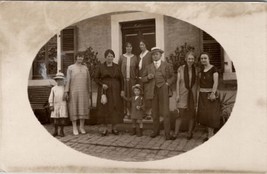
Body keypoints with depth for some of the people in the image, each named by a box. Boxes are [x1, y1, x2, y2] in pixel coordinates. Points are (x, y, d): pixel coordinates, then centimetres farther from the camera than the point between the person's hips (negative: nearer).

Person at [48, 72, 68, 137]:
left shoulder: (65, 88, 8)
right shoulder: (53, 88, 10)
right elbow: (51, 98, 7)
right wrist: (51, 105, 0)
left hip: (63, 104, -1)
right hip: (55, 105, 1)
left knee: (63, 118, -3)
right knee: (55, 118, 4)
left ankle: (61, 131, 8)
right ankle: (56, 131, 15)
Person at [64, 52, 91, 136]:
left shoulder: (85, 68, 12)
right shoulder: (70, 68, 3)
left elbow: (88, 80, 14)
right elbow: (68, 80, -2)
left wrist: (89, 92, 12)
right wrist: (66, 92, -10)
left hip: (83, 91, 3)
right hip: (73, 91, -3)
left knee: (83, 108, 2)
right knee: (74, 109, -1)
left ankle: (82, 127, 12)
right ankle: (74, 128, 7)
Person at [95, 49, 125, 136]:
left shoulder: (117, 67, 6)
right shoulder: (100, 67, 2)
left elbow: (121, 79, 5)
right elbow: (96, 78, 3)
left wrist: (122, 90, -3)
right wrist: (102, 84, -13)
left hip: (115, 91, 1)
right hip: (104, 90, -1)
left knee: (115, 108, 2)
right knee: (105, 109, 0)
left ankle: (114, 128, 13)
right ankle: (105, 128, 9)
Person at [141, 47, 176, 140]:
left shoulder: (167, 65, 8)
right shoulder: (148, 67, 14)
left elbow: (173, 76, 9)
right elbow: (143, 79, 14)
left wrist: (168, 83, -6)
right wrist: (148, 77, -6)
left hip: (163, 90, -2)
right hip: (153, 91, 3)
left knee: (166, 112, -6)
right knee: (155, 112, 8)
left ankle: (167, 133, 0)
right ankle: (156, 131, 23)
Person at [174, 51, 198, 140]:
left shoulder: (196, 70, 4)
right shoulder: (181, 69, -1)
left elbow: (196, 83, 6)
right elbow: (178, 82, -1)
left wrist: (196, 95, 1)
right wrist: (177, 94, -6)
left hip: (192, 94, 2)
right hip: (183, 94, -2)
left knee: (191, 114, 8)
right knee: (180, 113, -5)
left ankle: (190, 133, 22)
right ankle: (176, 133, 6)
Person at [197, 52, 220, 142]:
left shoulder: (213, 69, -6)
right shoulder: (201, 70, 12)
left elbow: (216, 82, -14)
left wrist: (213, 93, -23)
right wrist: (200, 93, 5)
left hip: (210, 93, -6)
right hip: (202, 95, 6)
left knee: (211, 113, -2)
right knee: (204, 113, 5)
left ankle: (210, 134, 6)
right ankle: (210, 133, 16)